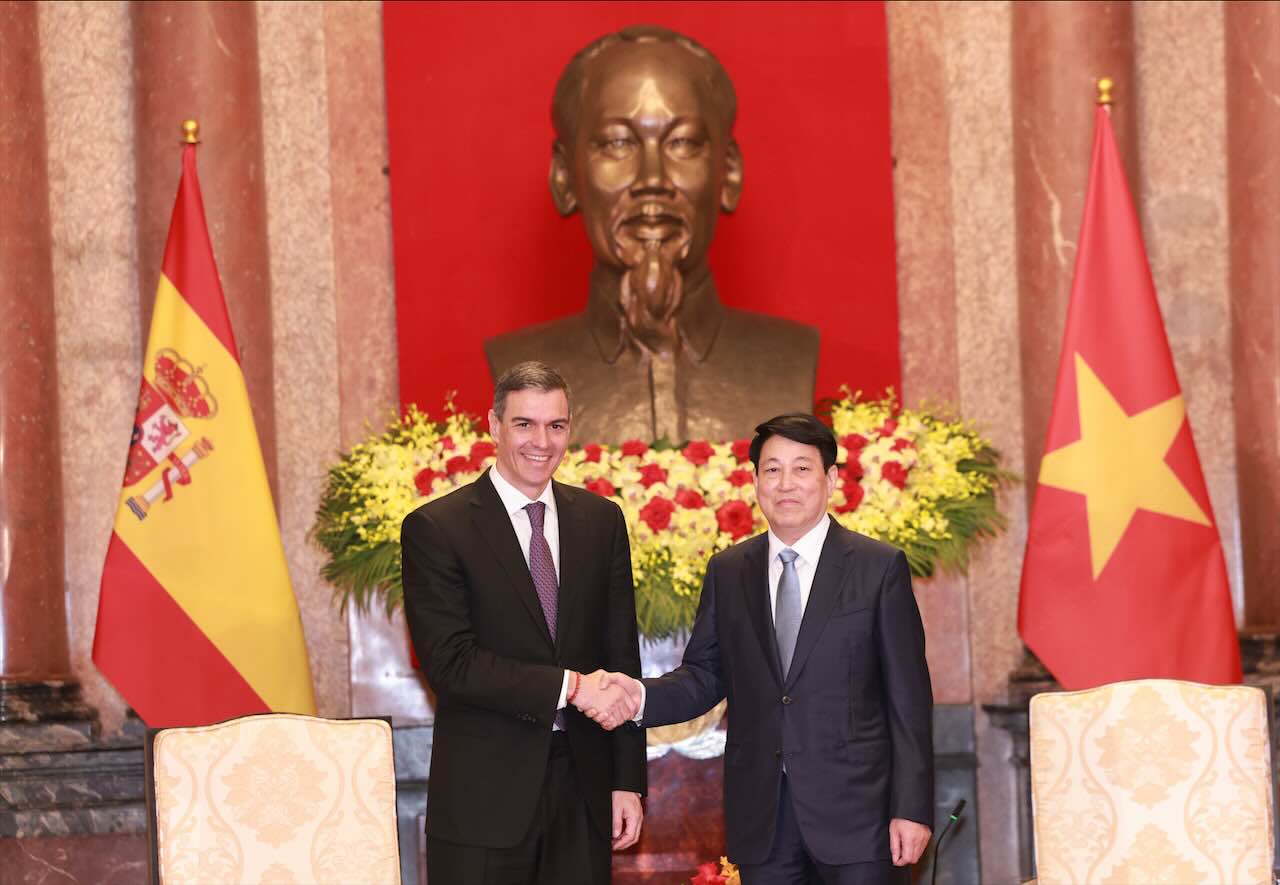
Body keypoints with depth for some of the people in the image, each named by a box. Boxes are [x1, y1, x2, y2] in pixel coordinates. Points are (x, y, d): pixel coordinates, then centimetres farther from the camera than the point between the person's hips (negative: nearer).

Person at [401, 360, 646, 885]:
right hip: (484, 795, -4)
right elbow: (449, 663, -14)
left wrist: (628, 781, 5)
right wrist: (567, 686, -19)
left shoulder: (601, 521, 8)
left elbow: (621, 658, 9)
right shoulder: (435, 528, -6)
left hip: (582, 784, 4)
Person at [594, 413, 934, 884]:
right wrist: (642, 696, -11)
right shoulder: (727, 572, 9)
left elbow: (908, 698, -3)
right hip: (762, 821, 3)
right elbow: (705, 675, 10)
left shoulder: (880, 567, -1)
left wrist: (912, 809, -7)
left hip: (854, 808, -3)